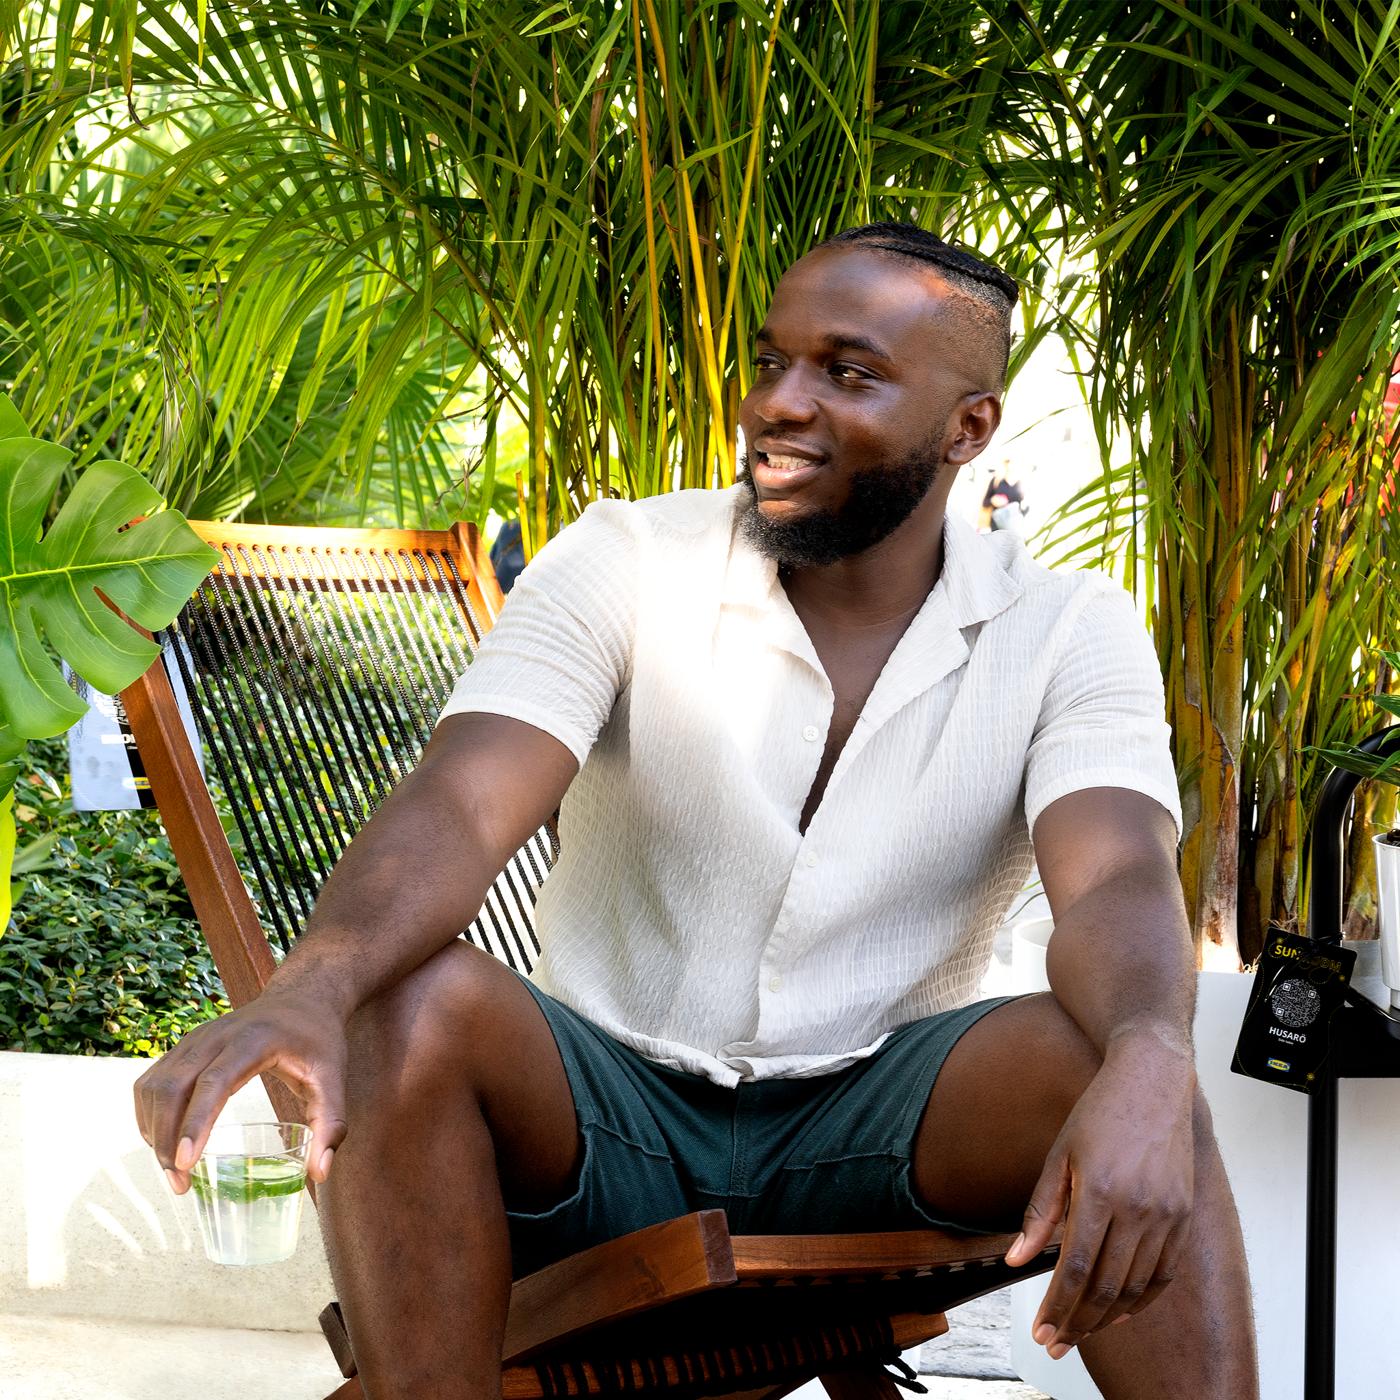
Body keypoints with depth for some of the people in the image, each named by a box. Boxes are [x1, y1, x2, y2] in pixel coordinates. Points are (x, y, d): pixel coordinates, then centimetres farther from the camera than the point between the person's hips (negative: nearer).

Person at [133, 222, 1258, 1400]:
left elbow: (1117, 882, -19)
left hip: (876, 1130, 0)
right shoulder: (626, 561, -4)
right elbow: (462, 806, -19)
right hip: (602, 1110, 0)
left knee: (1104, 1061, -29)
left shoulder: (1069, 631, -2)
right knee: (408, 1006, -30)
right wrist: (310, 986, -42)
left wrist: (1147, 1065, -45)